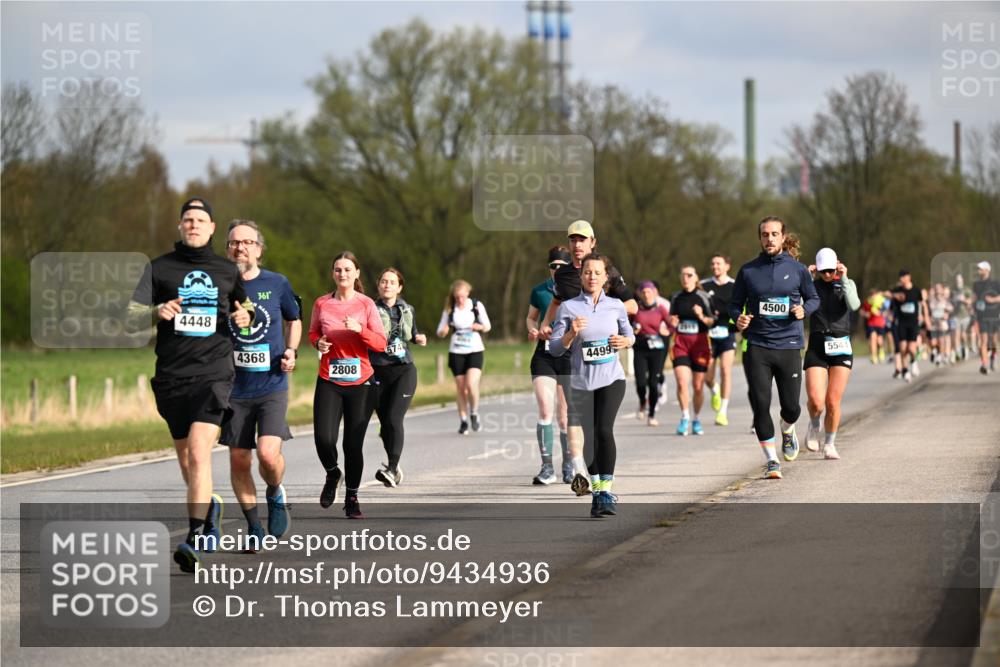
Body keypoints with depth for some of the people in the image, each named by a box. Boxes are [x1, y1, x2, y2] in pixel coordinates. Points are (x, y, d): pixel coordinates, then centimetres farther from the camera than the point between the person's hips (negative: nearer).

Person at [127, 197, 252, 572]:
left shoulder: (227, 271, 10)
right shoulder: (159, 268, 6)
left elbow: (245, 307, 26)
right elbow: (132, 319, 2)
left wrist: (245, 316, 2)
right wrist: (157, 311, -19)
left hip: (214, 373, -2)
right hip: (172, 376, 2)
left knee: (199, 452, -18)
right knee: (184, 455, 12)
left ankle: (196, 540, -24)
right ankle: (208, 508, 42)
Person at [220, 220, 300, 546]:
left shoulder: (277, 284, 1)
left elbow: (294, 320, 18)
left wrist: (291, 351, 3)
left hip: (272, 385, -1)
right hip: (234, 388, 1)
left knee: (268, 454, -17)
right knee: (239, 460, 4)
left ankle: (275, 494, 16)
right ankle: (254, 528, 20)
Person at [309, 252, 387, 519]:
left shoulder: (366, 304, 0)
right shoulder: (322, 304, 4)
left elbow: (381, 344, -2)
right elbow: (313, 333, 20)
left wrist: (359, 329, -18)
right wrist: (318, 343, -3)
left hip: (360, 383, -1)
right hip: (328, 382, 1)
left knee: (353, 444, 0)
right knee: (324, 439, -14)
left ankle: (352, 498, 17)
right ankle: (332, 474, 19)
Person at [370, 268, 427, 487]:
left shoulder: (407, 310, 9)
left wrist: (418, 338, 4)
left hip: (404, 370, 0)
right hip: (378, 372, 0)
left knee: (394, 419, -16)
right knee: (385, 423, 6)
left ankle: (391, 469, -22)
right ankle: (394, 465, 27)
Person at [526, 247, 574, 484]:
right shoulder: (539, 291, 7)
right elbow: (531, 317, 21)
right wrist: (533, 330, 0)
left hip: (569, 357, -1)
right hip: (544, 356, 1)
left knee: (564, 417, 4)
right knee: (545, 411, -13)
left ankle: (568, 465, 23)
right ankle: (547, 467, -8)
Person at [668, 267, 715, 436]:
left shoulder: (704, 297, 1)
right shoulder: (676, 297, 8)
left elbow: (712, 322, 2)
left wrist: (702, 317, -18)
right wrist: (672, 322, -4)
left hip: (699, 343, -1)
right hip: (680, 343, 1)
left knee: (698, 386, 3)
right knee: (682, 382, -16)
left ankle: (696, 420, 19)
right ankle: (685, 417, -7)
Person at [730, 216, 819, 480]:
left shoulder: (797, 269, 2)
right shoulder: (748, 271, 4)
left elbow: (814, 298, 13)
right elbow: (735, 304, 12)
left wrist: (804, 310, -8)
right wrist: (738, 319, -10)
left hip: (789, 346, 0)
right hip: (757, 347, 0)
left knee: (791, 406, 1)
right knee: (760, 404, -8)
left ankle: (787, 431, 38)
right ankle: (771, 460, 4)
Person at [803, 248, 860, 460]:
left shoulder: (846, 284, 8)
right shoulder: (812, 286, 7)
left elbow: (854, 304, -13)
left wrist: (844, 279, -18)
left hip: (840, 347, 0)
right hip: (816, 347, 0)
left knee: (833, 402, -3)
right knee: (816, 402, -13)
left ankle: (830, 444, 17)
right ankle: (814, 426, 21)